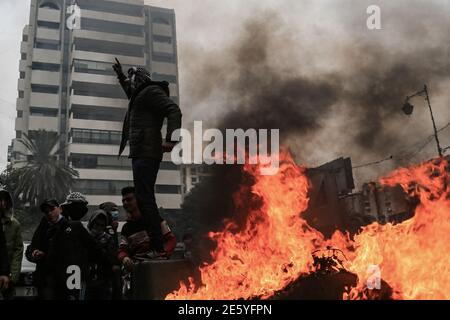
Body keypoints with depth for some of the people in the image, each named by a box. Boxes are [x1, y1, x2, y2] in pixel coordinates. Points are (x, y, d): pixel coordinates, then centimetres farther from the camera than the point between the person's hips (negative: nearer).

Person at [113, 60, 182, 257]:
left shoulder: (152, 91, -4)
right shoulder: (140, 95, 25)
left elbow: (174, 111, -19)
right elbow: (131, 93, 51)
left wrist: (170, 139, -30)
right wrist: (120, 76, 55)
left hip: (146, 153, -11)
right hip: (141, 153, 11)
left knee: (145, 198, -16)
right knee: (144, 198, 12)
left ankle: (158, 247, -19)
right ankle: (154, 245, 16)